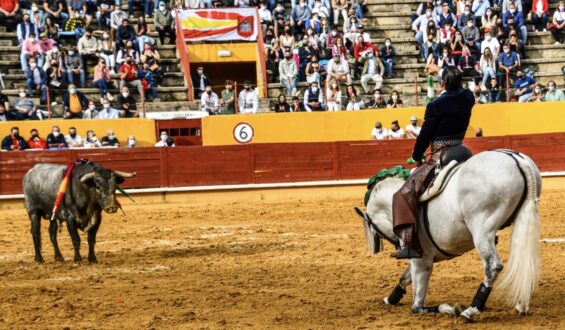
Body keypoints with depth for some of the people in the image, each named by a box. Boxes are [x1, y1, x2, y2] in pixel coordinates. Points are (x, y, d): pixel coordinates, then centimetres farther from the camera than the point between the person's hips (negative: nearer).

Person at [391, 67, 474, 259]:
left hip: (439, 158, -8)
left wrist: (417, 157, 8)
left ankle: (411, 245, -25)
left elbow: (425, 134, -5)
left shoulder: (436, 106, -14)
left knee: (406, 193, -12)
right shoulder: (467, 99, 3)